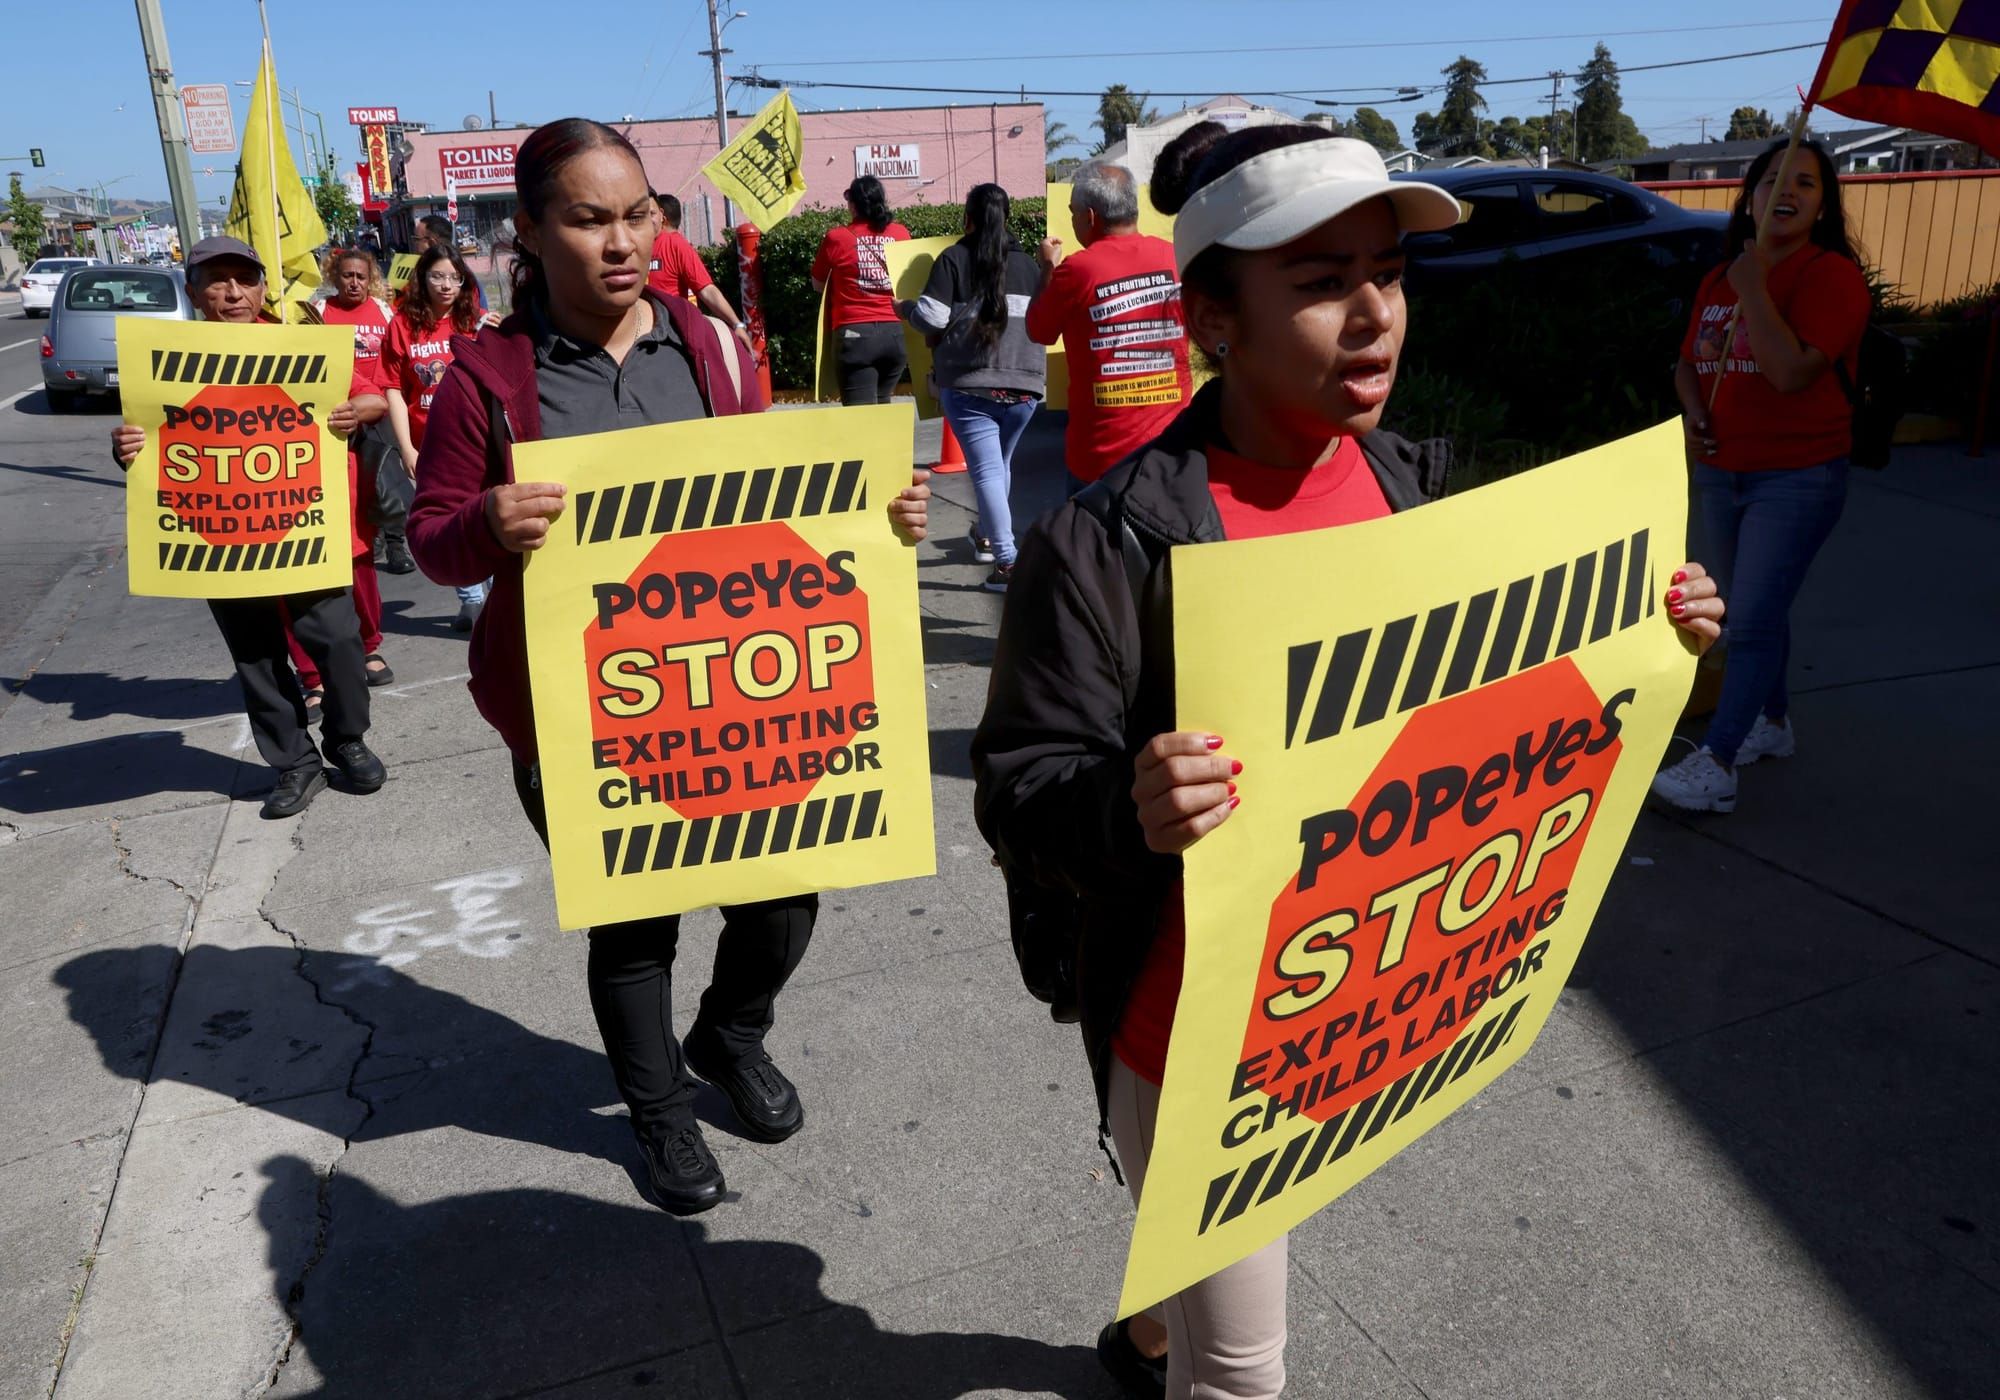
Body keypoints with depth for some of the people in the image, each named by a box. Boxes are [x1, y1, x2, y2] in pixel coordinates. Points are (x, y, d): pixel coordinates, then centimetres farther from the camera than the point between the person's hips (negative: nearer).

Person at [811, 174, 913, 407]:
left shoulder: (836, 238, -1)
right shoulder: (901, 234, 7)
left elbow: (818, 285, 12)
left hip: (855, 333, -4)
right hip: (896, 333, 4)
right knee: (882, 404, 22)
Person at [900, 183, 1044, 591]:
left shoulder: (953, 259, -1)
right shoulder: (1026, 263, 11)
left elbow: (931, 317, -10)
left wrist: (905, 308, 10)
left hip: (969, 384, -4)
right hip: (1023, 384, 4)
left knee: (987, 470, -6)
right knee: (1001, 464, 22)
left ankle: (1008, 563, -16)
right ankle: (986, 536, 41)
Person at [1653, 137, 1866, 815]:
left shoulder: (1832, 274, -11)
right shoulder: (1718, 281, 9)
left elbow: (1792, 371, -24)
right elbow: (1688, 364, 17)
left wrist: (1755, 292, -21)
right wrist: (1693, 415, -2)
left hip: (1798, 479, -7)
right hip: (1721, 473, 7)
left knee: (1753, 620, -8)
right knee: (1753, 611, 17)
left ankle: (1715, 766, -6)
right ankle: (1774, 722, 34)